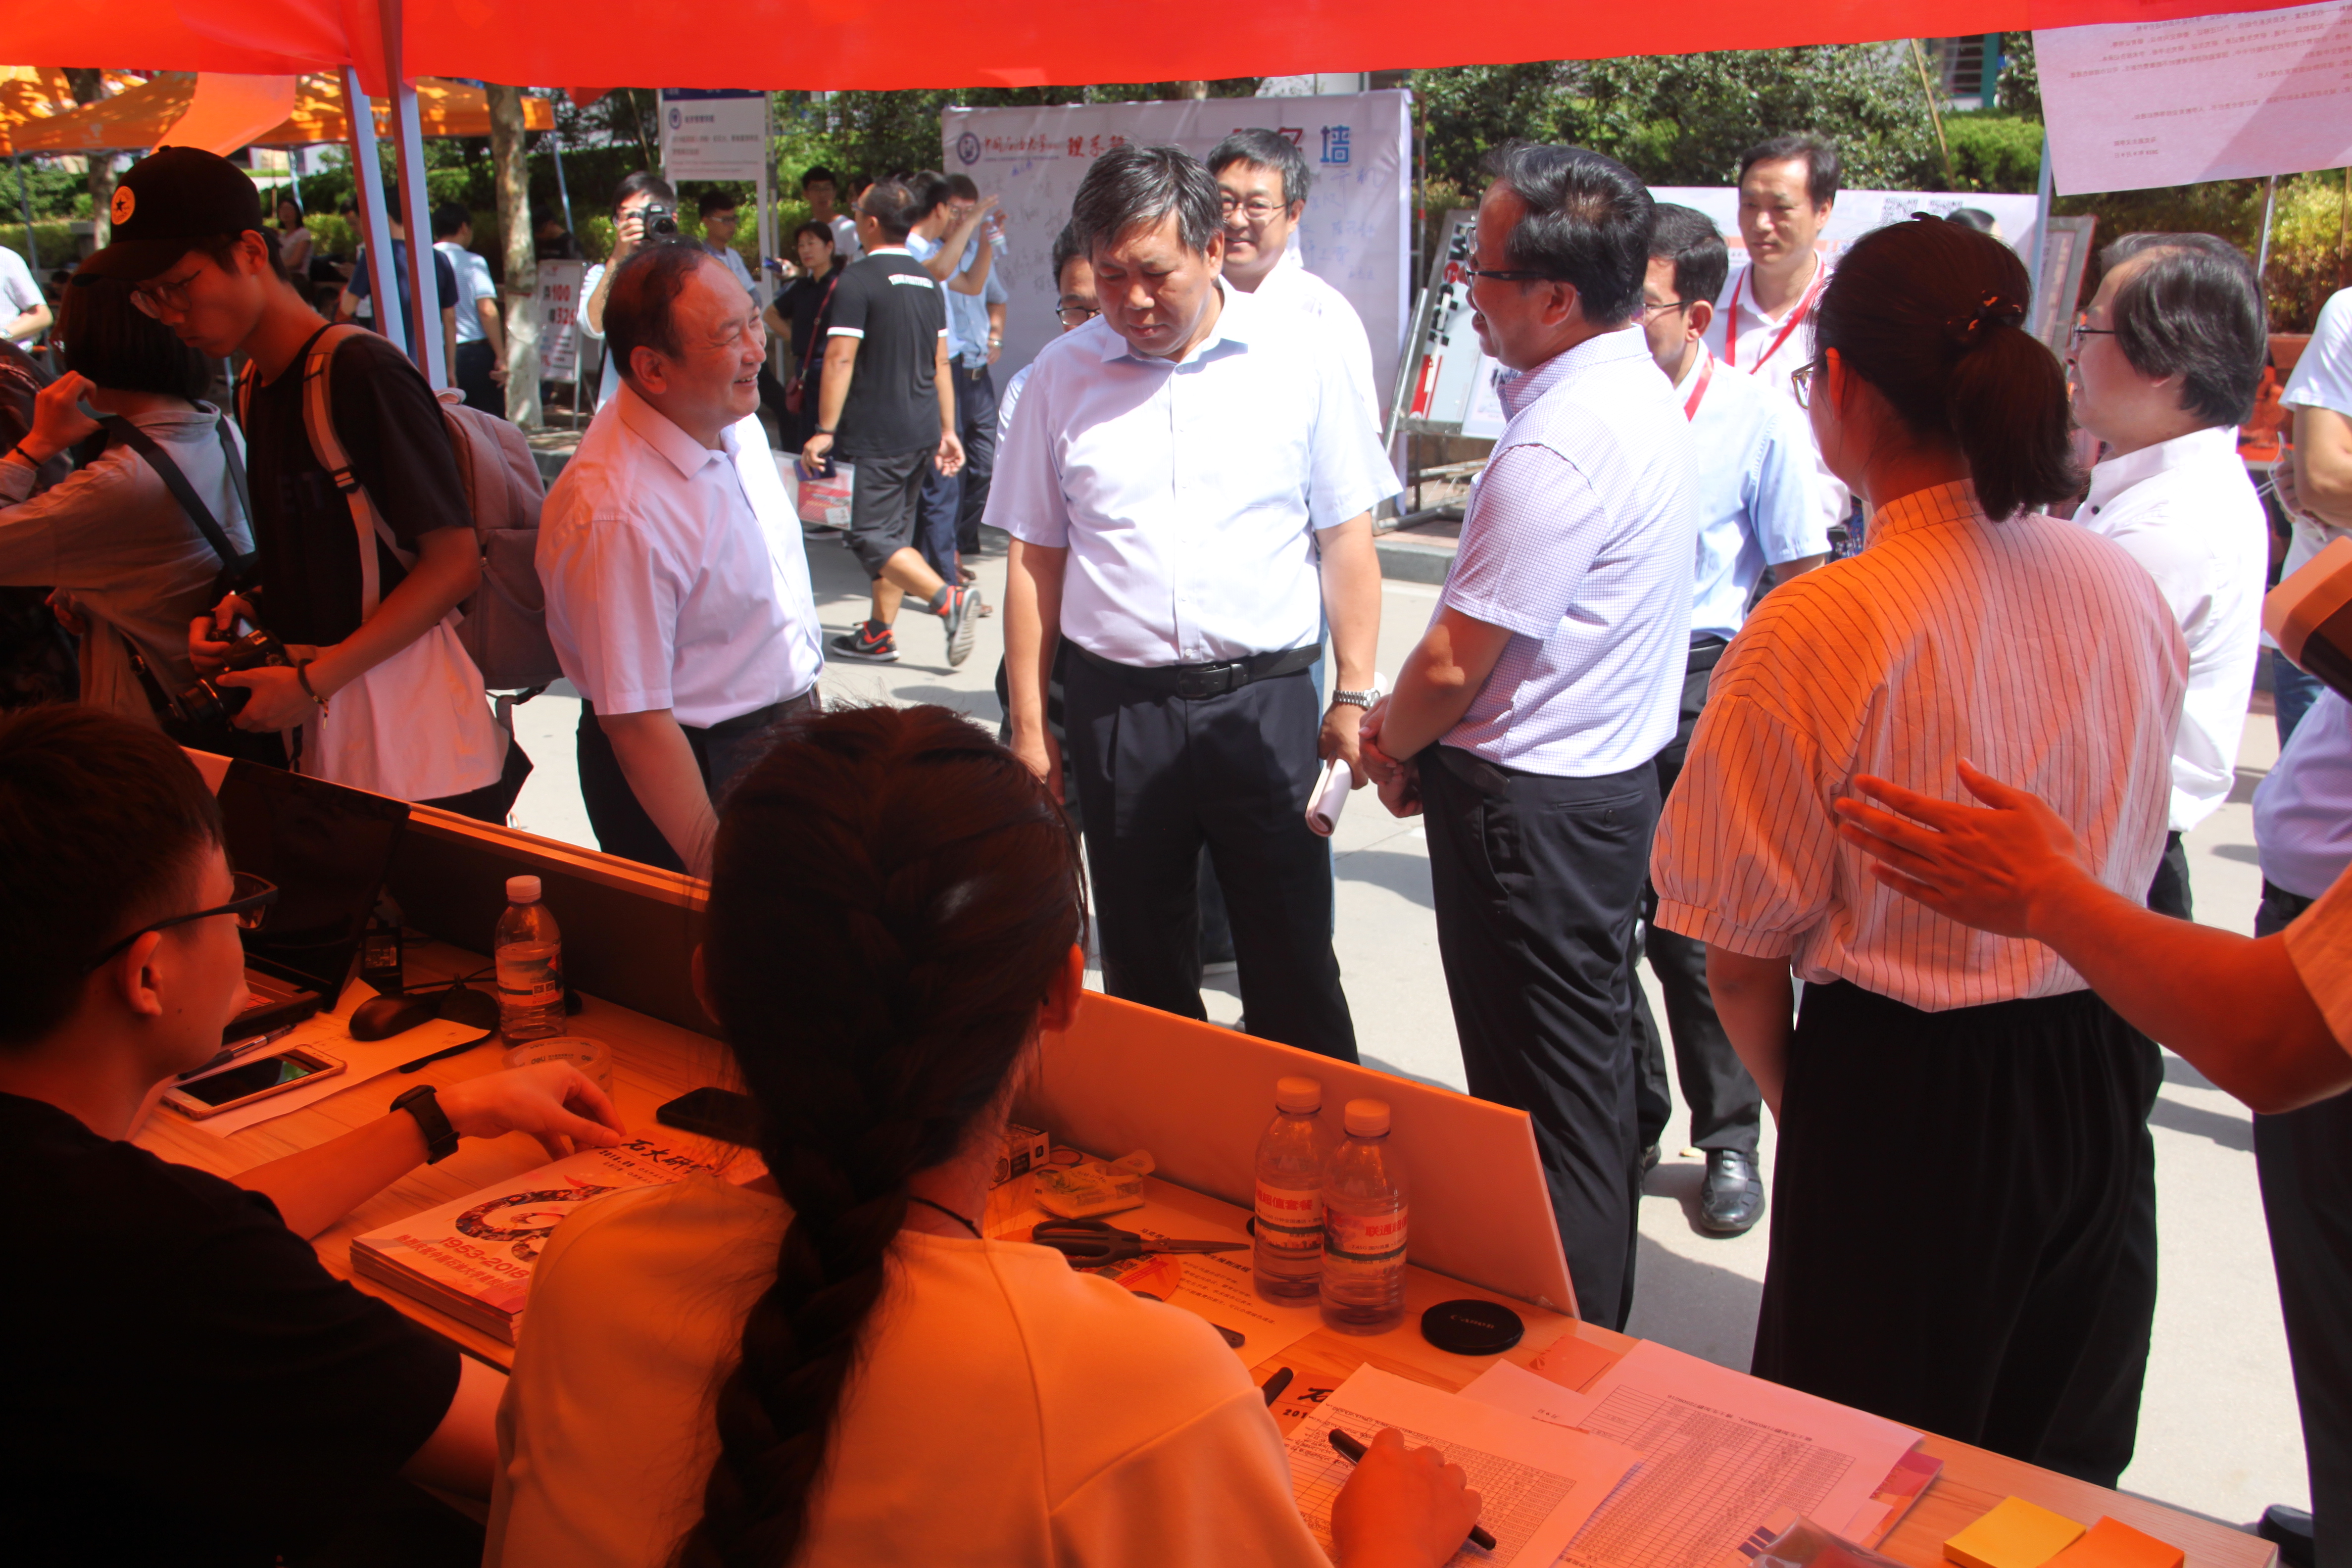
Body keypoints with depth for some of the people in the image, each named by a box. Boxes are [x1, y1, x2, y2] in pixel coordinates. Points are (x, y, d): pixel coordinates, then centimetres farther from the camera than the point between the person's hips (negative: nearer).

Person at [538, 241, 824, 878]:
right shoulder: (616, 513, -30)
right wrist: (717, 866, -24)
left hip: (786, 725, 8)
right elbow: (635, 723, -27)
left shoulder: (731, 419, -2)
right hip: (699, 770, -8)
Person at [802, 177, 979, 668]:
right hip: (921, 430, 8)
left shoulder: (859, 278, -12)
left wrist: (825, 431, -15)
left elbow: (841, 358, -17)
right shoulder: (926, 281, 11)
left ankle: (950, 600, -19)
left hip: (876, 433, -8)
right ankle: (878, 635, 21)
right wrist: (948, 431, 17)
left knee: (870, 535, -5)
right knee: (895, 530, 14)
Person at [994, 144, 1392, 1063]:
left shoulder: (1293, 359, 0)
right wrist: (1029, 723, 5)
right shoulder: (1062, 375, 5)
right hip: (1119, 706, 2)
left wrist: (1353, 697, -2)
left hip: (1266, 702, -2)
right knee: (1144, 970, 13)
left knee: (1293, 966, 4)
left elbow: (1346, 540, 3)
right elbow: (1034, 557, 7)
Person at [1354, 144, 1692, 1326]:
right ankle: (1597, 1315, 39)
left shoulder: (1556, 448, -26)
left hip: (1531, 806, -10)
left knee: (1547, 1097, 4)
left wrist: (1393, 744, -2)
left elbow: (1454, 662, -23)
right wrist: (1416, 731, 9)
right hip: (1610, 771, 10)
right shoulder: (1641, 389, 7)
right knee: (1590, 1071, 22)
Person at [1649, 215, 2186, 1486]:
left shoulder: (1816, 630, -22)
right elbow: (2138, 862, 10)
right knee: (2063, 1471, 24)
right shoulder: (2130, 593, -3)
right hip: (2101, 1084, 6)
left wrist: (1795, 1103, 2)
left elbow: (1741, 962, -16)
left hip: (1904, 1086, -6)